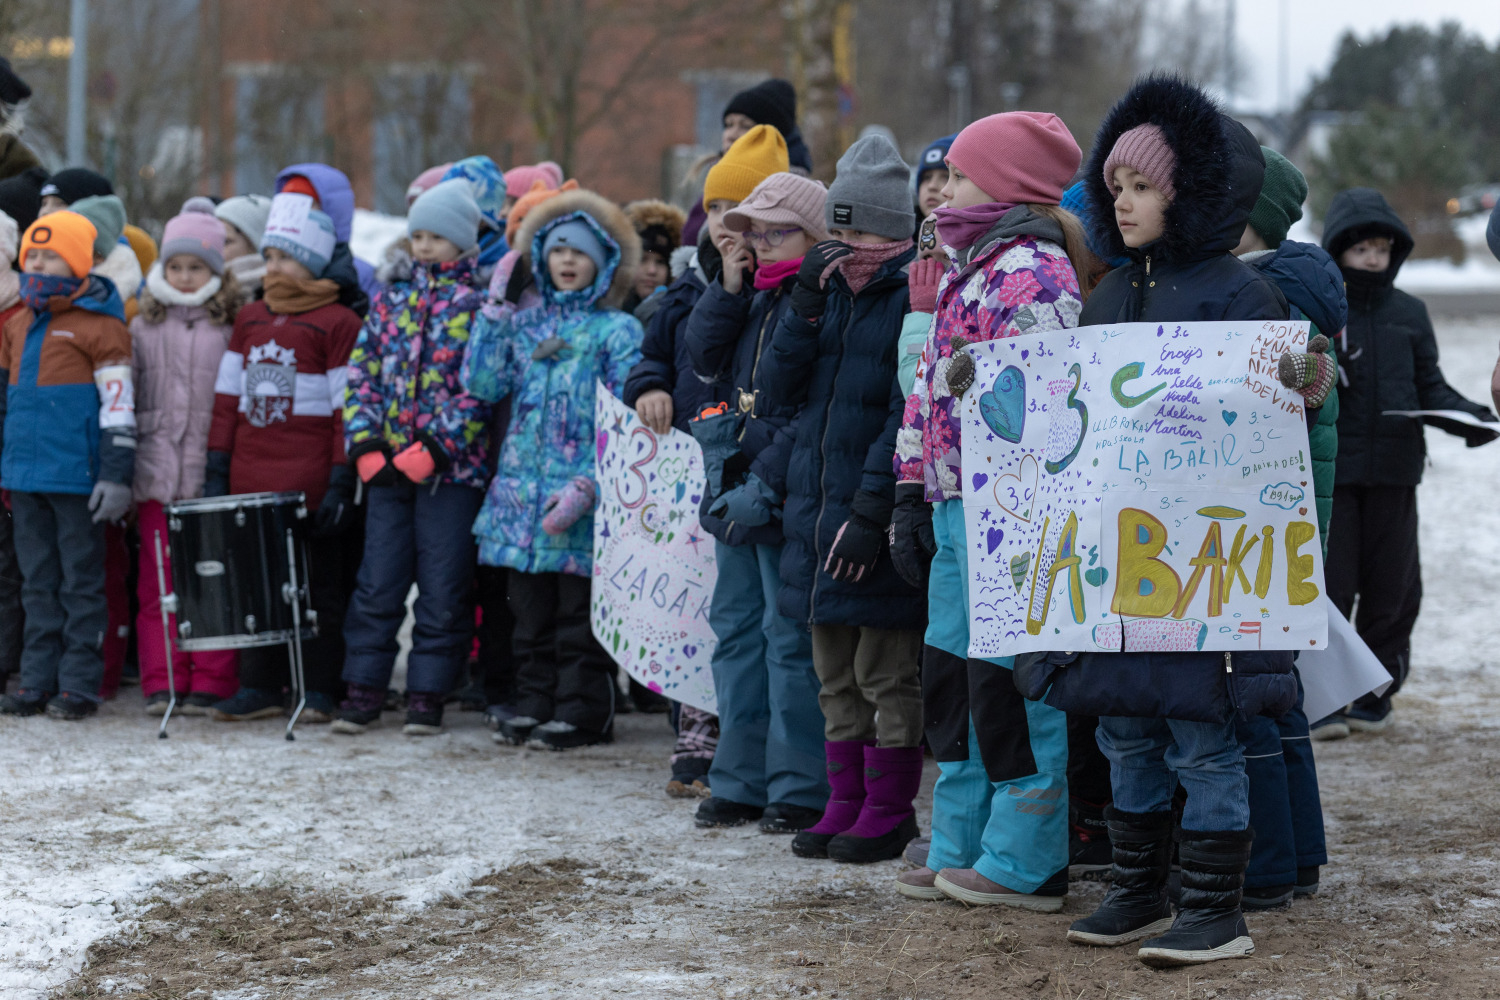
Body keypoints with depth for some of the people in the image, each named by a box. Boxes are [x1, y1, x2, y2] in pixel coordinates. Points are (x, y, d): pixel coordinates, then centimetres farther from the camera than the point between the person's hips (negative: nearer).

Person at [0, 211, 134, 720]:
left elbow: (119, 405, -10)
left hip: (77, 476, -7)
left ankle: (79, 685, 4)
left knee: (80, 580, 0)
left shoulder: (99, 325, -7)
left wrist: (116, 474, -14)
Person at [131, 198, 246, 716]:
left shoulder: (234, 325, 1)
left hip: (213, 473, -3)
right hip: (156, 473, 3)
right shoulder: (144, 326, 11)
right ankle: (162, 682, 9)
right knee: (158, 581, 4)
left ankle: (211, 682, 4)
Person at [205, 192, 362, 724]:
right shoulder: (249, 318, 15)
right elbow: (228, 396, 15)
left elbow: (348, 408, -7)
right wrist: (216, 470, 9)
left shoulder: (337, 322, -3)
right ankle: (260, 687, 14)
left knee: (317, 586, 2)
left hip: (310, 484, -5)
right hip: (251, 481, 5)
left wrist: (341, 481, -12)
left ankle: (321, 691, 8)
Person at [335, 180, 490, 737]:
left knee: (443, 587, 1)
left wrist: (436, 448, -16)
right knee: (377, 582, 5)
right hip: (388, 463, 4)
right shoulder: (394, 295, 13)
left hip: (452, 467, -4)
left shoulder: (482, 302, -2)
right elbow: (363, 369, 11)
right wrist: (363, 443, -1)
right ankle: (364, 690, 12)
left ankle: (428, 695, 9)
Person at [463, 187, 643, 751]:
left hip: (582, 499, -5)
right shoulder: (525, 324, 14)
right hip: (523, 490, 5)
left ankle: (583, 710, 5)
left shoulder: (616, 330, -2)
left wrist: (587, 485, -18)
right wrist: (498, 311, 3)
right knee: (531, 612, 11)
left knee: (579, 613, -1)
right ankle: (535, 702, 20)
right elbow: (482, 385, 3)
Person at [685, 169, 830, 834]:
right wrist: (729, 289, 0)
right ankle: (740, 780, 20)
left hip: (787, 495, -9)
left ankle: (800, 788, 1)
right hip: (735, 488, 9)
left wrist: (764, 482, -20)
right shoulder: (751, 295, 15)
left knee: (790, 638, -5)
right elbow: (704, 358, 11)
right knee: (737, 628, 12)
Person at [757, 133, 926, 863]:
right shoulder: (832, 292, 13)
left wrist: (871, 510, -22)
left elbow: (908, 417, -17)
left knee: (886, 673, 1)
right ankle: (845, 803, 21)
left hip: (879, 519, -8)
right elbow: (782, 387, 6)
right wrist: (805, 305, -6)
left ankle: (888, 810, 10)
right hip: (816, 509, 8)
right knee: (836, 673, 13)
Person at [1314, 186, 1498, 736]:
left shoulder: (1409, 314, 10)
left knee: (1392, 587, 8)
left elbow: (1429, 386, 12)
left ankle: (1376, 690, 21)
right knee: (1327, 585, -3)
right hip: (1328, 472, -4)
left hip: (1394, 469, 4)